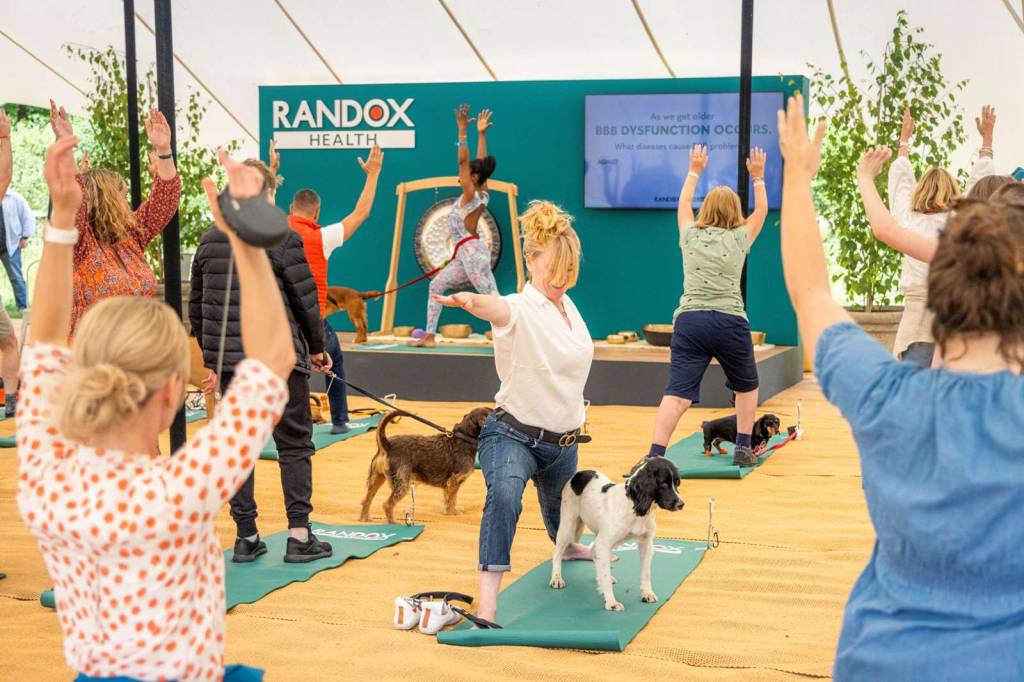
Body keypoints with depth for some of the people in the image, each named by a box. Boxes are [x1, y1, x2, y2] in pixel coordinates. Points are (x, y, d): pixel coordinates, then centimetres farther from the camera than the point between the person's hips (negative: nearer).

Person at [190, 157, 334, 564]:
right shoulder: (282, 239, -9)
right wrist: (316, 347, 8)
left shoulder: (209, 242, 7)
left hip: (228, 359, 5)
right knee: (294, 443, 5)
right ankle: (299, 535, 3)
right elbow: (306, 300, -6)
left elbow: (196, 306, 12)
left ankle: (246, 536, 12)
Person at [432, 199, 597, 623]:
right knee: (504, 494, -36)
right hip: (513, 434, -7)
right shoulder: (519, 310, -20)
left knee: (560, 513, 29)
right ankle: (487, 601, -39)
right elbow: (494, 307, -47)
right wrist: (467, 300, -68)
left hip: (563, 441, 7)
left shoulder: (568, 305, 3)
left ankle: (571, 548, 64)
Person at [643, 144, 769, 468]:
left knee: (677, 393, -10)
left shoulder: (690, 236, 11)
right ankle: (743, 449, 22)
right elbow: (761, 210, 26)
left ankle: (654, 456, -24)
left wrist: (694, 172, 43)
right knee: (746, 386, 24)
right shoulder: (739, 239, 7)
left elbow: (684, 203, 31)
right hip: (730, 322, -1)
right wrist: (758, 177, 37)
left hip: (690, 320, 1)